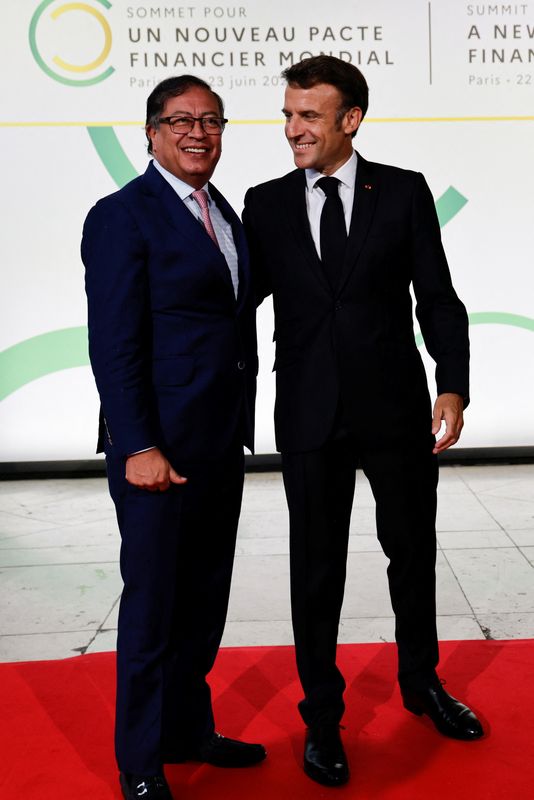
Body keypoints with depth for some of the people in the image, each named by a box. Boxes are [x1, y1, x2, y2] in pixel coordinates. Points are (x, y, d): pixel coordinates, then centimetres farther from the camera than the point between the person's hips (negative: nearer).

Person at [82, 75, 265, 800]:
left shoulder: (225, 214, 15)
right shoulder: (123, 216, -9)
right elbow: (114, 344, -15)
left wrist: (241, 426, 12)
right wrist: (139, 447, -19)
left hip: (221, 445, 8)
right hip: (158, 450, -8)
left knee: (205, 601, 17)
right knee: (153, 604, 5)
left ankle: (189, 730, 35)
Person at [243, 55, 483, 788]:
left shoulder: (404, 192, 0)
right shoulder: (267, 203, 3)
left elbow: (437, 296, -1)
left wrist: (452, 386, -12)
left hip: (395, 407, 0)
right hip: (310, 417, 0)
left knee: (413, 551, 16)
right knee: (316, 568, 8)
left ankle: (421, 682, 41)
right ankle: (323, 718, 26)